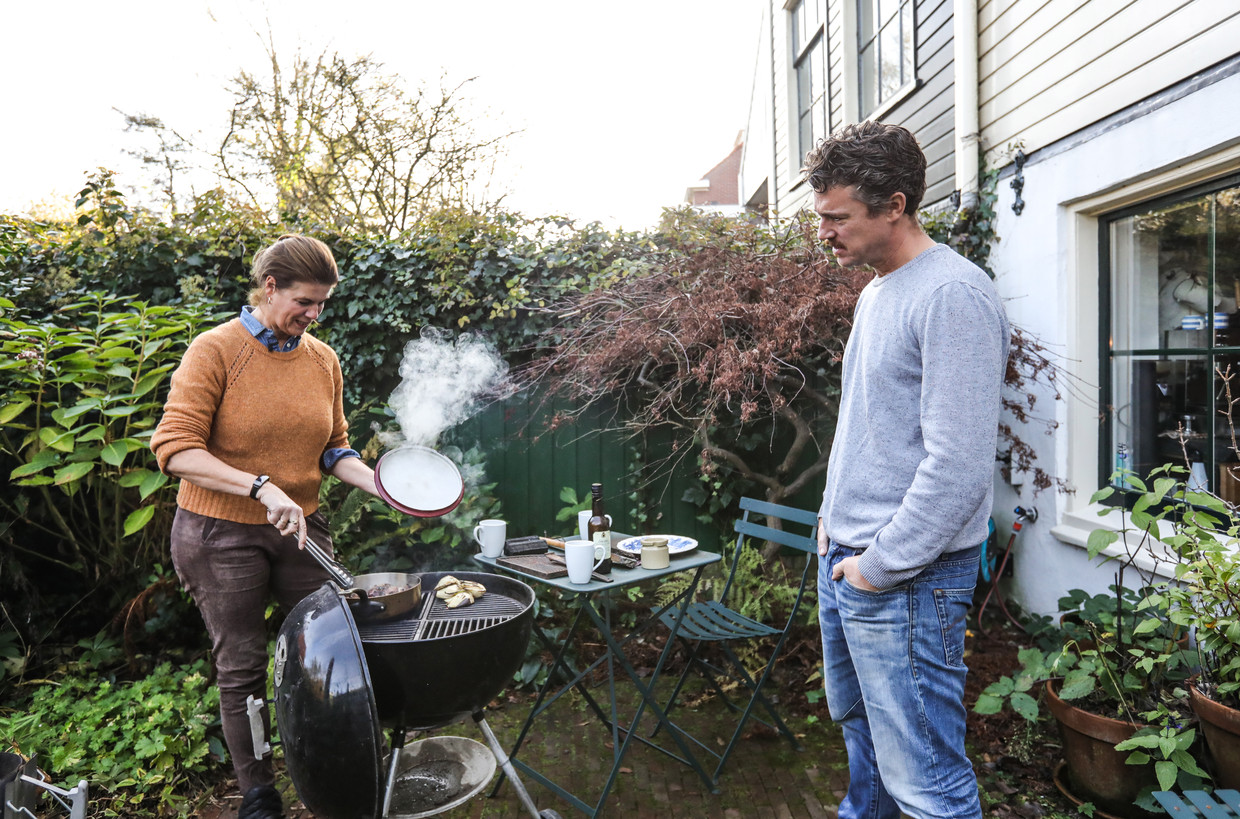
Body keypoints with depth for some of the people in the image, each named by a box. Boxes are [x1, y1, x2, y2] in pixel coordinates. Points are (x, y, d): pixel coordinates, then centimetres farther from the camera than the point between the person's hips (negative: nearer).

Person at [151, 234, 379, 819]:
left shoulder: (323, 359, 3)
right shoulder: (215, 350, -11)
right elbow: (175, 447, -18)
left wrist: (382, 485, -8)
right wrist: (262, 486, -28)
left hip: (300, 528, 4)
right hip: (221, 534, -4)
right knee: (242, 668, 7)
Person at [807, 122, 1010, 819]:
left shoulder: (953, 295, -17)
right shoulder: (874, 293, 13)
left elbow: (958, 466, -22)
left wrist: (879, 566, -16)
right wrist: (834, 518, 14)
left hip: (906, 579, -9)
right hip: (844, 559, 9)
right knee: (855, 721, 25)